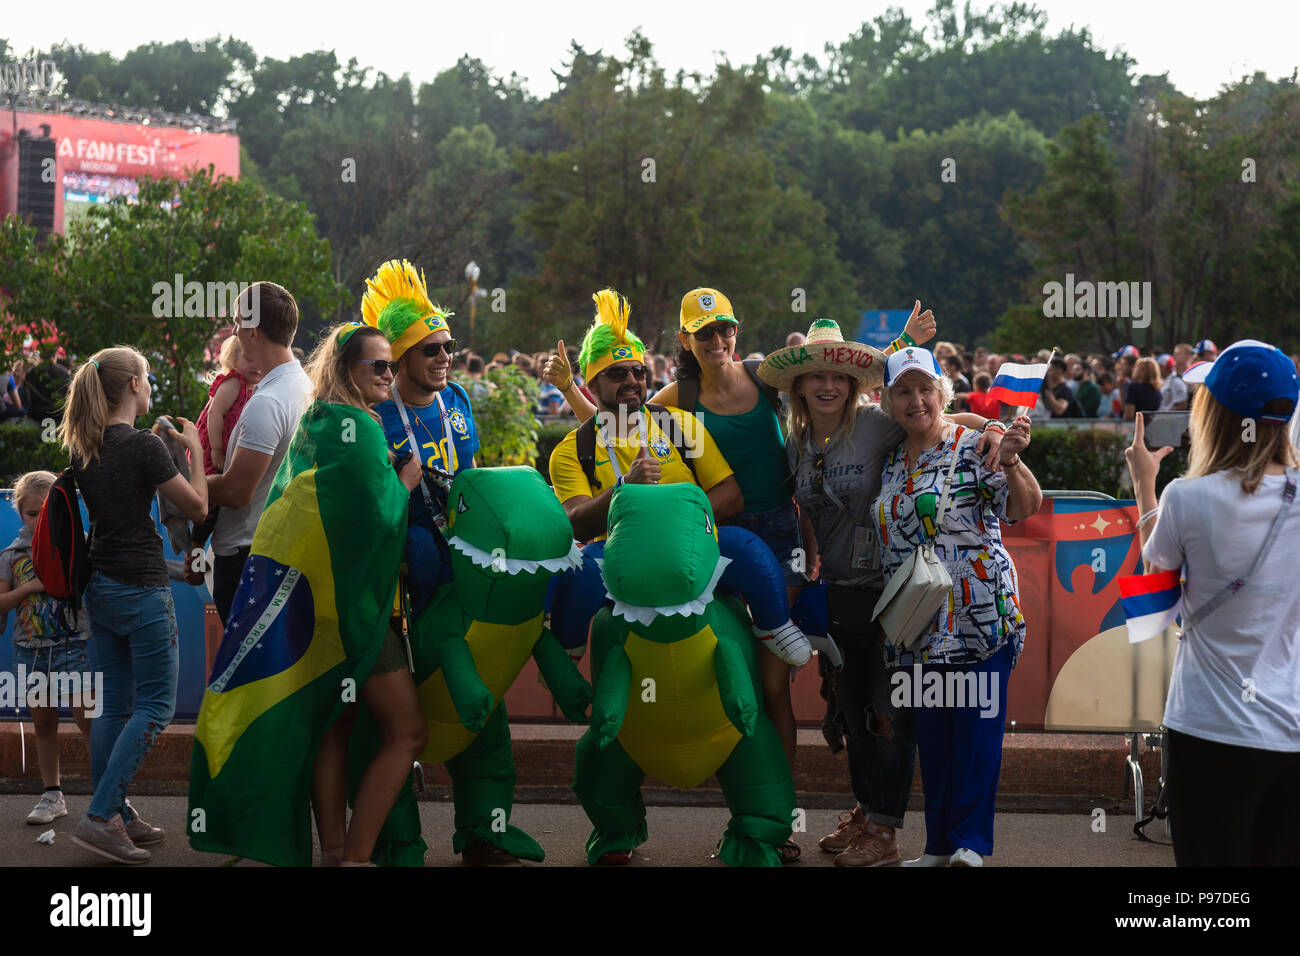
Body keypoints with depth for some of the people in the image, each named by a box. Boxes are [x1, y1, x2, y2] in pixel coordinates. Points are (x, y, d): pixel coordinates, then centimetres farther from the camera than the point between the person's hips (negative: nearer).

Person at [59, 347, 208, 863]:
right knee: (155, 705, -1)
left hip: (100, 588, 8)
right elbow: (198, 507, -9)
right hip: (141, 588, -8)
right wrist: (194, 449, 3)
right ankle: (100, 817, -9)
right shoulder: (144, 446, -15)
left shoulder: (84, 450, 7)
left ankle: (117, 816, 16)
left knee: (114, 705, 11)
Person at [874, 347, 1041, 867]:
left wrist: (1010, 461, -37)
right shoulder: (891, 462, 11)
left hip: (979, 617, -6)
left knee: (976, 723, -4)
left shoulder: (974, 447, -7)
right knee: (929, 731, 11)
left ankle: (969, 842, 2)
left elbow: (1025, 507, -18)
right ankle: (938, 844, 19)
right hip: (917, 624, 6)